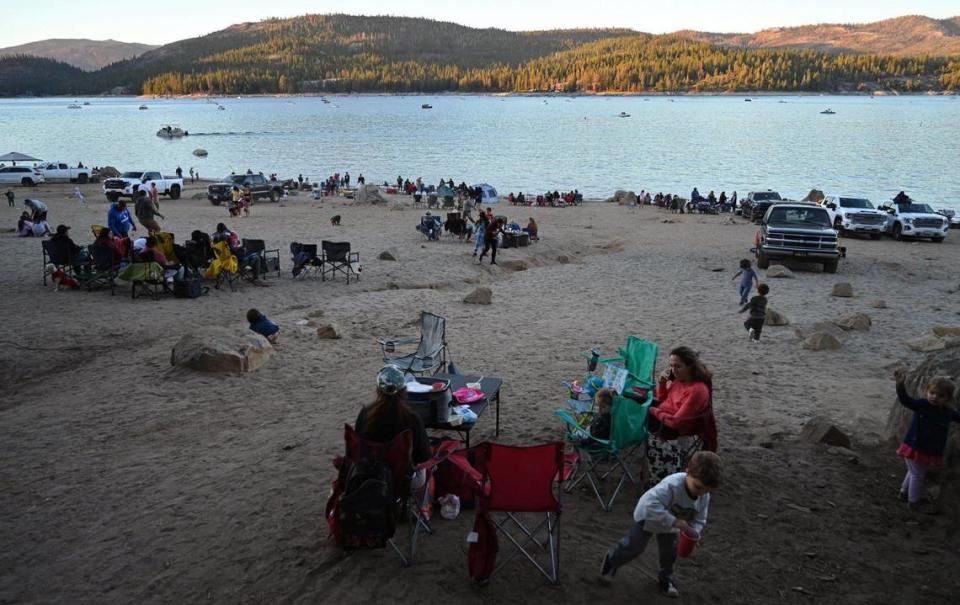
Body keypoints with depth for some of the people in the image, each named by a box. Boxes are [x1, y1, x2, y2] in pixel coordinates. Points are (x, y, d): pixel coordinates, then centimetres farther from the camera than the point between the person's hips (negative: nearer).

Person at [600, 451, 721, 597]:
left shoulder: (704, 497, -24)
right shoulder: (672, 485, -47)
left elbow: (699, 520, -12)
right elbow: (652, 505, -54)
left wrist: (693, 534, -34)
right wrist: (675, 522, -54)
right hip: (648, 516, -5)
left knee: (669, 553, 18)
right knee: (635, 546, 7)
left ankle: (665, 579, 45)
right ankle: (612, 558, 35)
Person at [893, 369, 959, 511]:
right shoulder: (921, 405, -19)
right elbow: (905, 400, -35)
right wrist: (901, 385, -53)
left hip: (932, 453, 6)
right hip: (915, 449, -6)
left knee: (914, 472, 24)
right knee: (917, 475, 6)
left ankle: (904, 492, 45)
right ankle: (913, 502, 22)